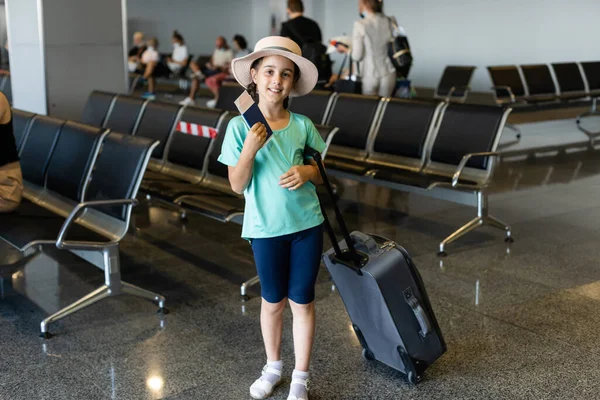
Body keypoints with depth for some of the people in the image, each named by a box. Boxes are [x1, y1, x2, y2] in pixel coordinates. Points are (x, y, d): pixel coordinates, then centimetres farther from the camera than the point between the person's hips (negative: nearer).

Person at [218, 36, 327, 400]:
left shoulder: (302, 125, -3)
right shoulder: (240, 127, -9)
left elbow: (322, 174, 6)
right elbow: (237, 185, -11)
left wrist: (307, 171, -16)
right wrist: (250, 149, -26)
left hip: (307, 224, 1)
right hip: (265, 228, -1)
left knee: (302, 302, 9)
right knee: (273, 301, 16)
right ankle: (273, 367, 37)